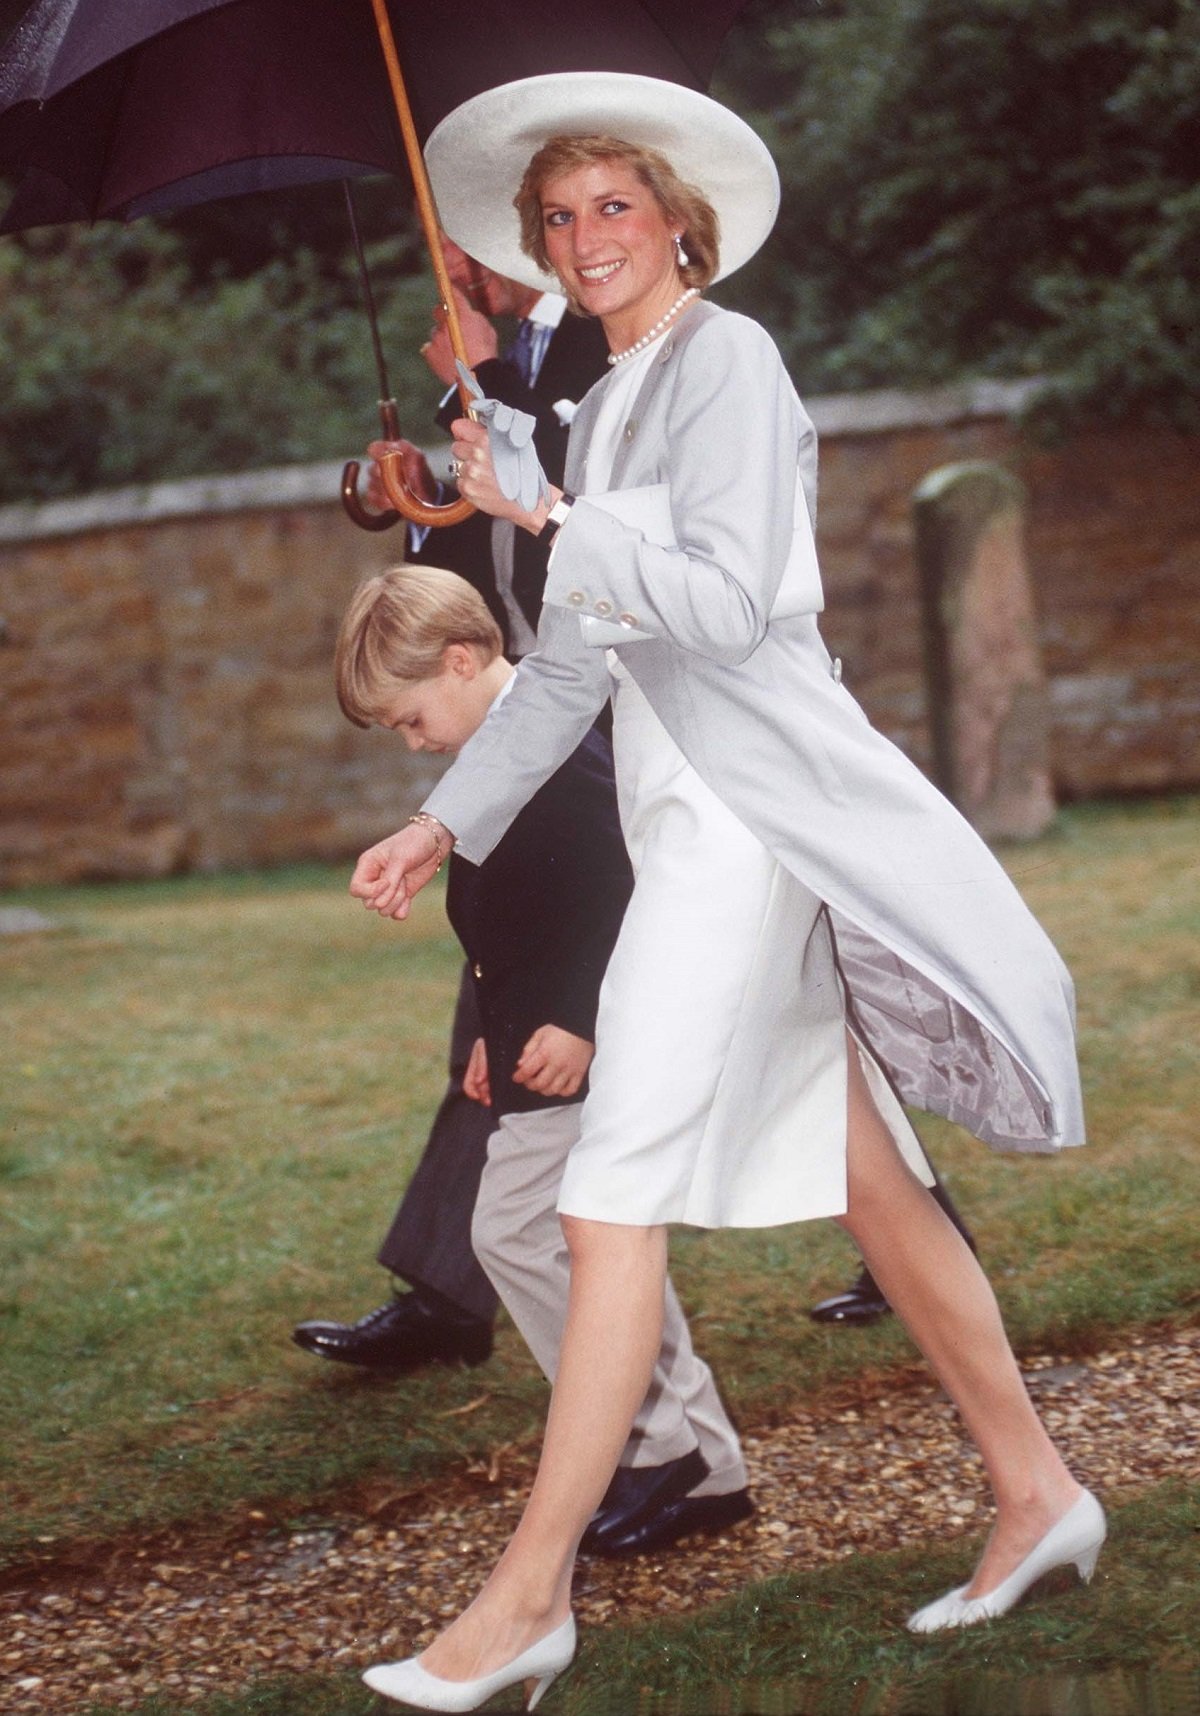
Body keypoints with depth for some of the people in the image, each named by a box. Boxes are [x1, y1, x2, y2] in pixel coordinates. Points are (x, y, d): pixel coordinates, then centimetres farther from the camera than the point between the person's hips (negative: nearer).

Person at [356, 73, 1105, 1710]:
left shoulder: (724, 358, -6)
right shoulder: (602, 413, 20)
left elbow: (729, 599, -17)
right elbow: (571, 663, 24)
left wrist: (546, 519, -12)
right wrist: (446, 821, 22)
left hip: (747, 804, -9)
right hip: (690, 808, 9)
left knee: (616, 1190, -12)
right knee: (865, 1178, 11)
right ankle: (1038, 1491, 20)